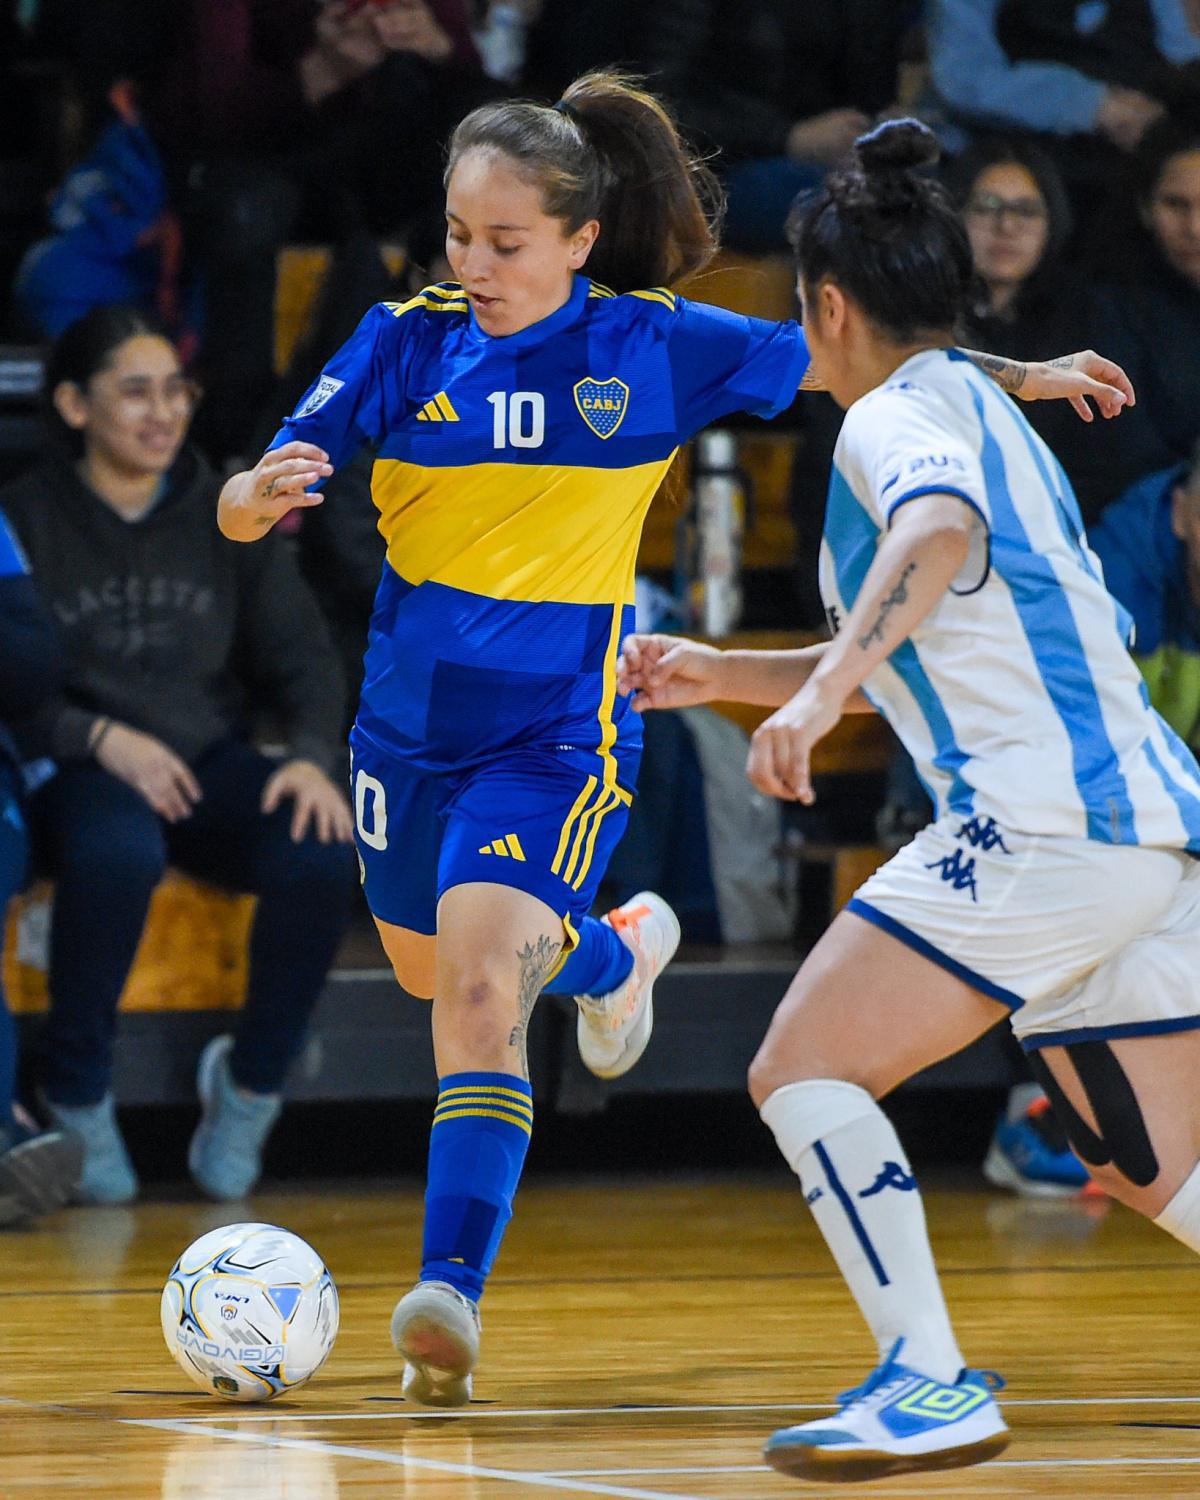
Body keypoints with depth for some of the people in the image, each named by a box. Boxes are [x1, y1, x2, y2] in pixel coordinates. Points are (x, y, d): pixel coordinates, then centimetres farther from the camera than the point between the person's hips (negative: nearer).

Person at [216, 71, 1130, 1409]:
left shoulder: (654, 347, -9)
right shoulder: (407, 342, -5)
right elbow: (247, 507, -8)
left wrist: (1015, 376, 2)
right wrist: (260, 491, -32)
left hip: (556, 734, -4)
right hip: (407, 721, 4)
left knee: (477, 989, -23)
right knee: (428, 972, 25)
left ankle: (450, 1287, -22)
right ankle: (619, 949, 57)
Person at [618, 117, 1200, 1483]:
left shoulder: (900, 412, -2)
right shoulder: (984, 413, 26)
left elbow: (943, 528, -28)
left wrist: (822, 691, -36)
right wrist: (721, 674, 34)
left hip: (1046, 818, -9)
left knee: (803, 1070, -5)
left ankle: (930, 1384, -16)